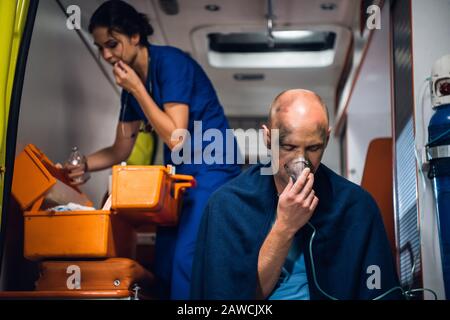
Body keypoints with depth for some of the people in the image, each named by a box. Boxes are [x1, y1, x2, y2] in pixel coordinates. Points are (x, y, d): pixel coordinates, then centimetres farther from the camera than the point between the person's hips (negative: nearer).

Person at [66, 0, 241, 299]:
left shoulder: (171, 62, -16)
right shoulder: (131, 80, 7)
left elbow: (177, 139, -22)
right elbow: (120, 151, 12)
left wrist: (137, 89, -19)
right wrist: (81, 166, -5)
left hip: (211, 170, -8)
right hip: (179, 173, 8)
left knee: (186, 261, -18)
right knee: (164, 263, 8)